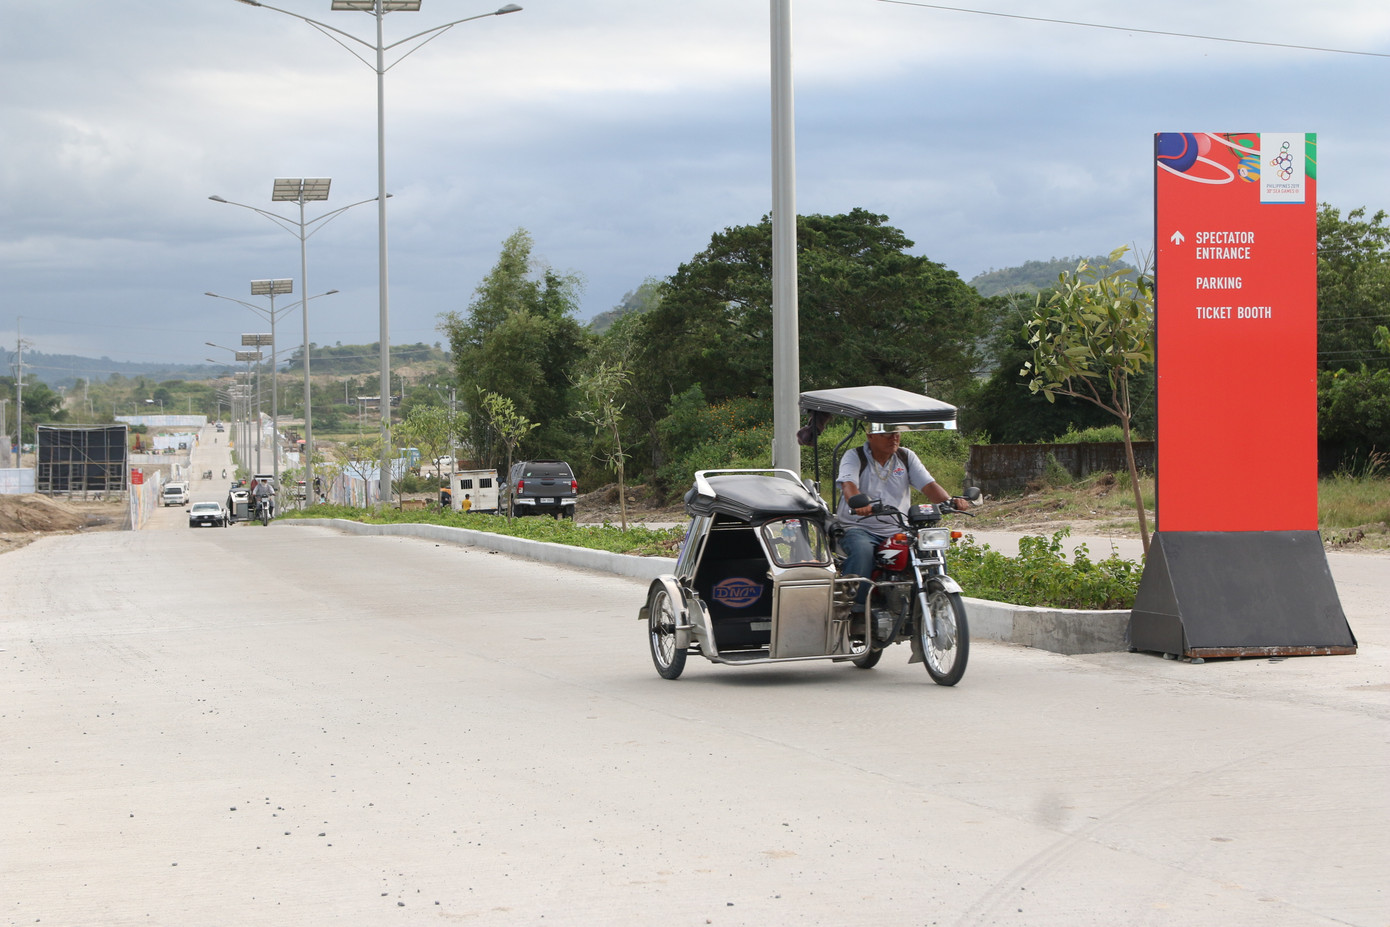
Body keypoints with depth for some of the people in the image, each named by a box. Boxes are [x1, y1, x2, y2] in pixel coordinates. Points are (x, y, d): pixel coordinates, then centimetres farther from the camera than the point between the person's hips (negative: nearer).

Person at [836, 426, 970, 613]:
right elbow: (848, 485, -19)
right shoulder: (854, 457, 1)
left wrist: (950, 501, -20)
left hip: (897, 530, 4)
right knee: (862, 551, -38)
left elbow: (929, 485, 2)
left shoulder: (906, 457, 13)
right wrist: (860, 504, -43)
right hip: (859, 527, -4)